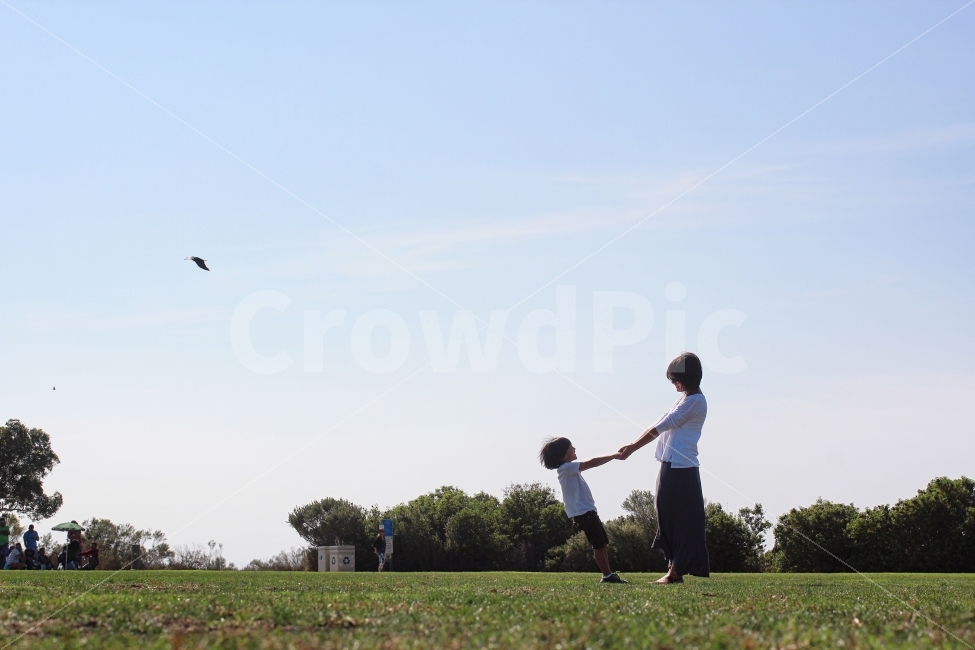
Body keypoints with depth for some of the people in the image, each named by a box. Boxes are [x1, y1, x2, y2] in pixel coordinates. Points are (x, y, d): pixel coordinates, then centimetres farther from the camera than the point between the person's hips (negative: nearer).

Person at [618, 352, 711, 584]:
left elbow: (659, 428, -12)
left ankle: (677, 571, -4)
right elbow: (660, 429, 18)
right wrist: (633, 446, 11)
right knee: (670, 519, 10)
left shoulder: (694, 401, -13)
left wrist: (632, 448, -6)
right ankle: (675, 568, 13)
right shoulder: (686, 400, 19)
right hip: (672, 467, 10)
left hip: (680, 469, -10)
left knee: (680, 519, -6)